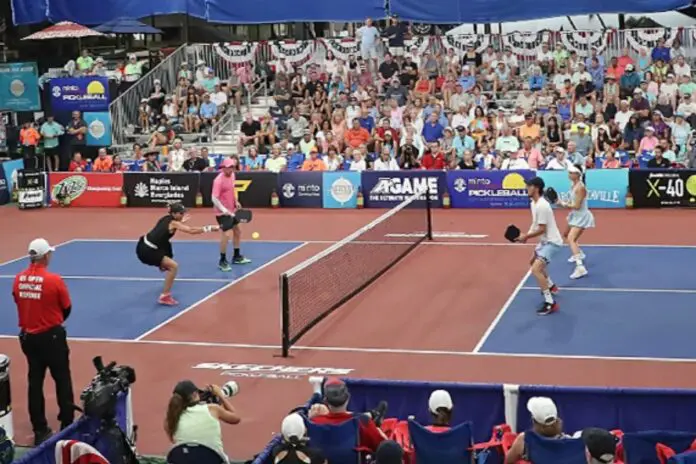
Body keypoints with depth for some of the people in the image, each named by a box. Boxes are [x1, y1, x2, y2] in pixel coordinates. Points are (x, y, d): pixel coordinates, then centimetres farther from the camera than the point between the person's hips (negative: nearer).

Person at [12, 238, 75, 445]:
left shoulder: (18, 279, -5)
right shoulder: (54, 280, -17)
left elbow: (19, 304, 6)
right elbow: (66, 308, -5)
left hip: (28, 336, 4)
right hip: (51, 336, -4)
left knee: (35, 382, 12)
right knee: (62, 380, 11)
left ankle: (40, 430, 17)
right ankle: (67, 425, 17)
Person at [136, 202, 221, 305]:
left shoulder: (167, 218, 10)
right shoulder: (173, 223, -14)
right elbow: (191, 231, -22)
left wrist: (181, 222, 26)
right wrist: (209, 228, -21)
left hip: (144, 245, 9)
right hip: (146, 251, -9)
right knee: (173, 266, -14)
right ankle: (164, 297, -12)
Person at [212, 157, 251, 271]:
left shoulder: (232, 175, 2)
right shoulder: (219, 180, -23)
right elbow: (214, 198, -25)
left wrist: (236, 201, 11)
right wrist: (223, 210, -33)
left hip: (231, 210, 9)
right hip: (223, 212, -9)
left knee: (237, 231, 20)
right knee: (227, 234, -15)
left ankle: (237, 257, 38)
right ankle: (222, 261, -1)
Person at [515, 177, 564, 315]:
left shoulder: (541, 206, -26)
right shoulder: (534, 203, 6)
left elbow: (541, 229, -25)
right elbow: (536, 224, 14)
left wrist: (526, 236, -17)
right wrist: (527, 234, -3)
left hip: (551, 242, -11)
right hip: (545, 240, 11)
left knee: (536, 269, -23)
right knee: (534, 262, 32)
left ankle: (550, 303, -21)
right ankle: (551, 286, 51)